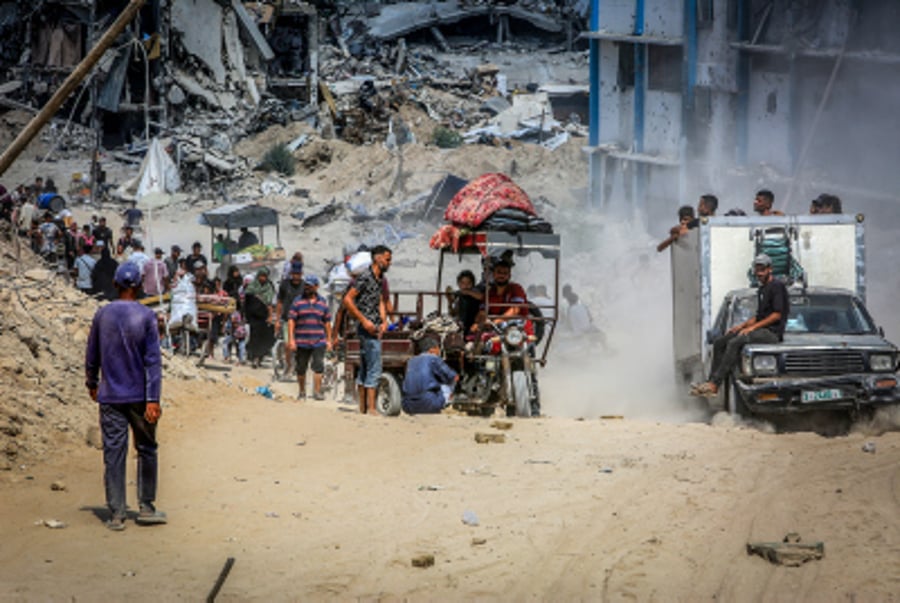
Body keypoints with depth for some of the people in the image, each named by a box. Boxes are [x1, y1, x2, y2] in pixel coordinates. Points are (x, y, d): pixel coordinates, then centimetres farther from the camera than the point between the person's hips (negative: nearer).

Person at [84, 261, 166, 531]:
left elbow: (92, 355, 10)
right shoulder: (146, 316, -6)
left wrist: (92, 384, 27)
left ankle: (116, 515, 1)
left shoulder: (102, 315, 1)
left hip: (110, 397, 2)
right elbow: (153, 360, -11)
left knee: (113, 455, 2)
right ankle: (146, 507, 16)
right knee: (146, 450, 13)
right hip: (139, 396, -2)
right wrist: (153, 399, -12)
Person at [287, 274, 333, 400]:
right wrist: (291, 339, -7)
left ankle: (317, 392, -3)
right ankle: (302, 392, 20)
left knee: (318, 366, -7)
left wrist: (329, 340, 11)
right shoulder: (297, 301, 4)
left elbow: (327, 322, 14)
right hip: (301, 342, 0)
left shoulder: (322, 302, 9)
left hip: (319, 342, 1)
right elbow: (291, 320, 0)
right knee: (301, 368, 6)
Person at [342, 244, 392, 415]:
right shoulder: (365, 277, -13)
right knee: (374, 370, -10)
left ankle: (363, 408, 15)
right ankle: (371, 409, -10)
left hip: (375, 329, 10)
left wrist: (384, 321, 7)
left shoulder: (379, 278, 14)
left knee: (364, 371, 11)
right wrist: (364, 320, -17)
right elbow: (347, 300, -17)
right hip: (368, 329, -10)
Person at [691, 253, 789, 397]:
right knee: (719, 343, -2)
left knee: (734, 343, -30)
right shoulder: (761, 289, 23)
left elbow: (777, 315, -13)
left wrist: (753, 327, -15)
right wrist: (742, 325, 10)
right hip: (760, 330, 10)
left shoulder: (777, 286, -6)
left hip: (772, 333, -10)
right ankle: (711, 381, -12)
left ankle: (714, 385, -35)